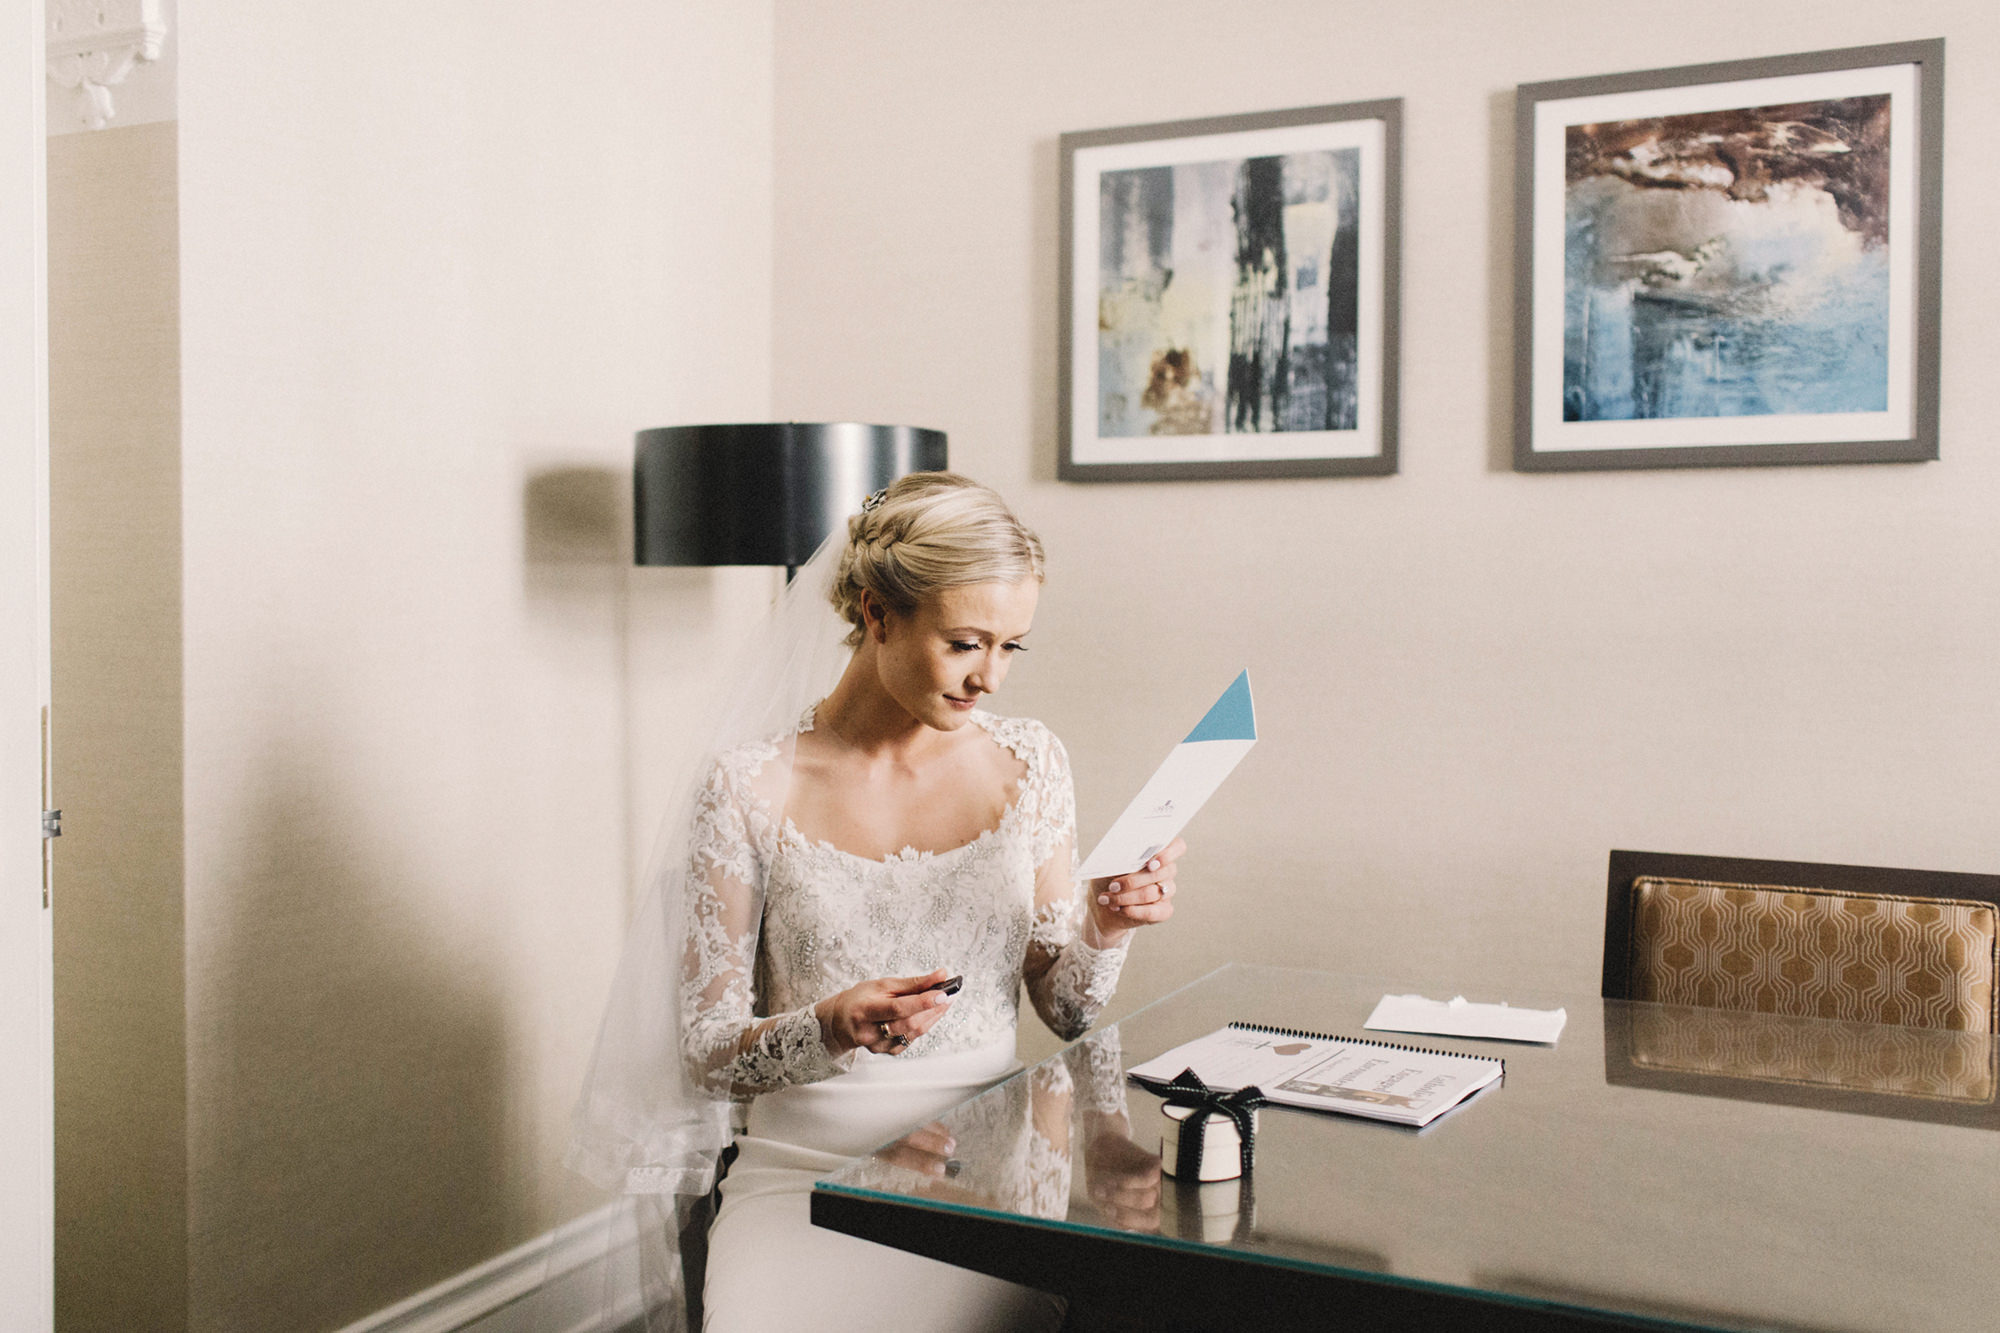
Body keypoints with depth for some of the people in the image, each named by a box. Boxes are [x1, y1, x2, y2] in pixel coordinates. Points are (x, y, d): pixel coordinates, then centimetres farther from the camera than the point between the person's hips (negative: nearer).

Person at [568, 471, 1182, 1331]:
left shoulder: (1027, 765, 5)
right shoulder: (750, 787, -5)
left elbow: (1065, 1012, 11)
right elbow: (708, 1052, -3)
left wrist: (1103, 930, -8)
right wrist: (832, 1029, -21)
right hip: (809, 1167, -2)